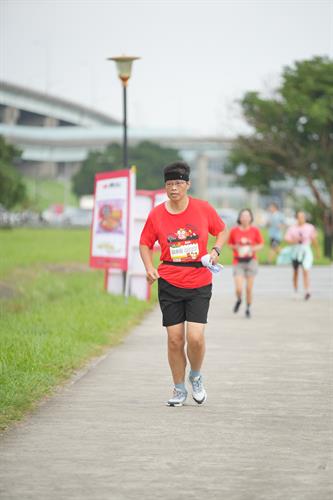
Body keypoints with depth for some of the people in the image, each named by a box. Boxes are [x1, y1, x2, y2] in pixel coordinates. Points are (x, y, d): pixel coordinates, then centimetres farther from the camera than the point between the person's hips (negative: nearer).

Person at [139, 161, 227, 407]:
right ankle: (179, 389, 19)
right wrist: (149, 267, -6)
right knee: (175, 339, 1)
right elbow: (145, 243, 10)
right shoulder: (156, 214, -2)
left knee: (195, 337, -12)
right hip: (169, 283, 1)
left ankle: (196, 377, 18)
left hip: (199, 284, -1)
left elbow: (222, 230, 12)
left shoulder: (203, 209, -3)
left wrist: (215, 250, -7)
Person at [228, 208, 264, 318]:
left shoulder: (255, 230, -2)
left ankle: (248, 308, 25)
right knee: (238, 289, -10)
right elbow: (230, 244, 10)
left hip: (251, 261, 0)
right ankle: (238, 300, 25)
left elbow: (261, 244, 7)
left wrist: (253, 249, -11)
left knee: (249, 288, 2)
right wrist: (236, 248, -11)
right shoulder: (234, 230, -2)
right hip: (238, 262, 0)